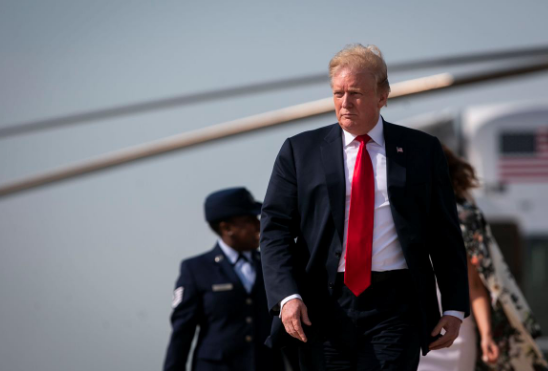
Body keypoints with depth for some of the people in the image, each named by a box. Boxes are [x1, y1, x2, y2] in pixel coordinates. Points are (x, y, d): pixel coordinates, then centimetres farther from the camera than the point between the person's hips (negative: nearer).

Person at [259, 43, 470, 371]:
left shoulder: (422, 151, 9)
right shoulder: (300, 151, 9)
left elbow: (446, 234, 10)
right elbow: (275, 228, 3)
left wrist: (455, 307, 3)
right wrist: (287, 296, -12)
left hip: (394, 307, -1)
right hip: (324, 308, 1)